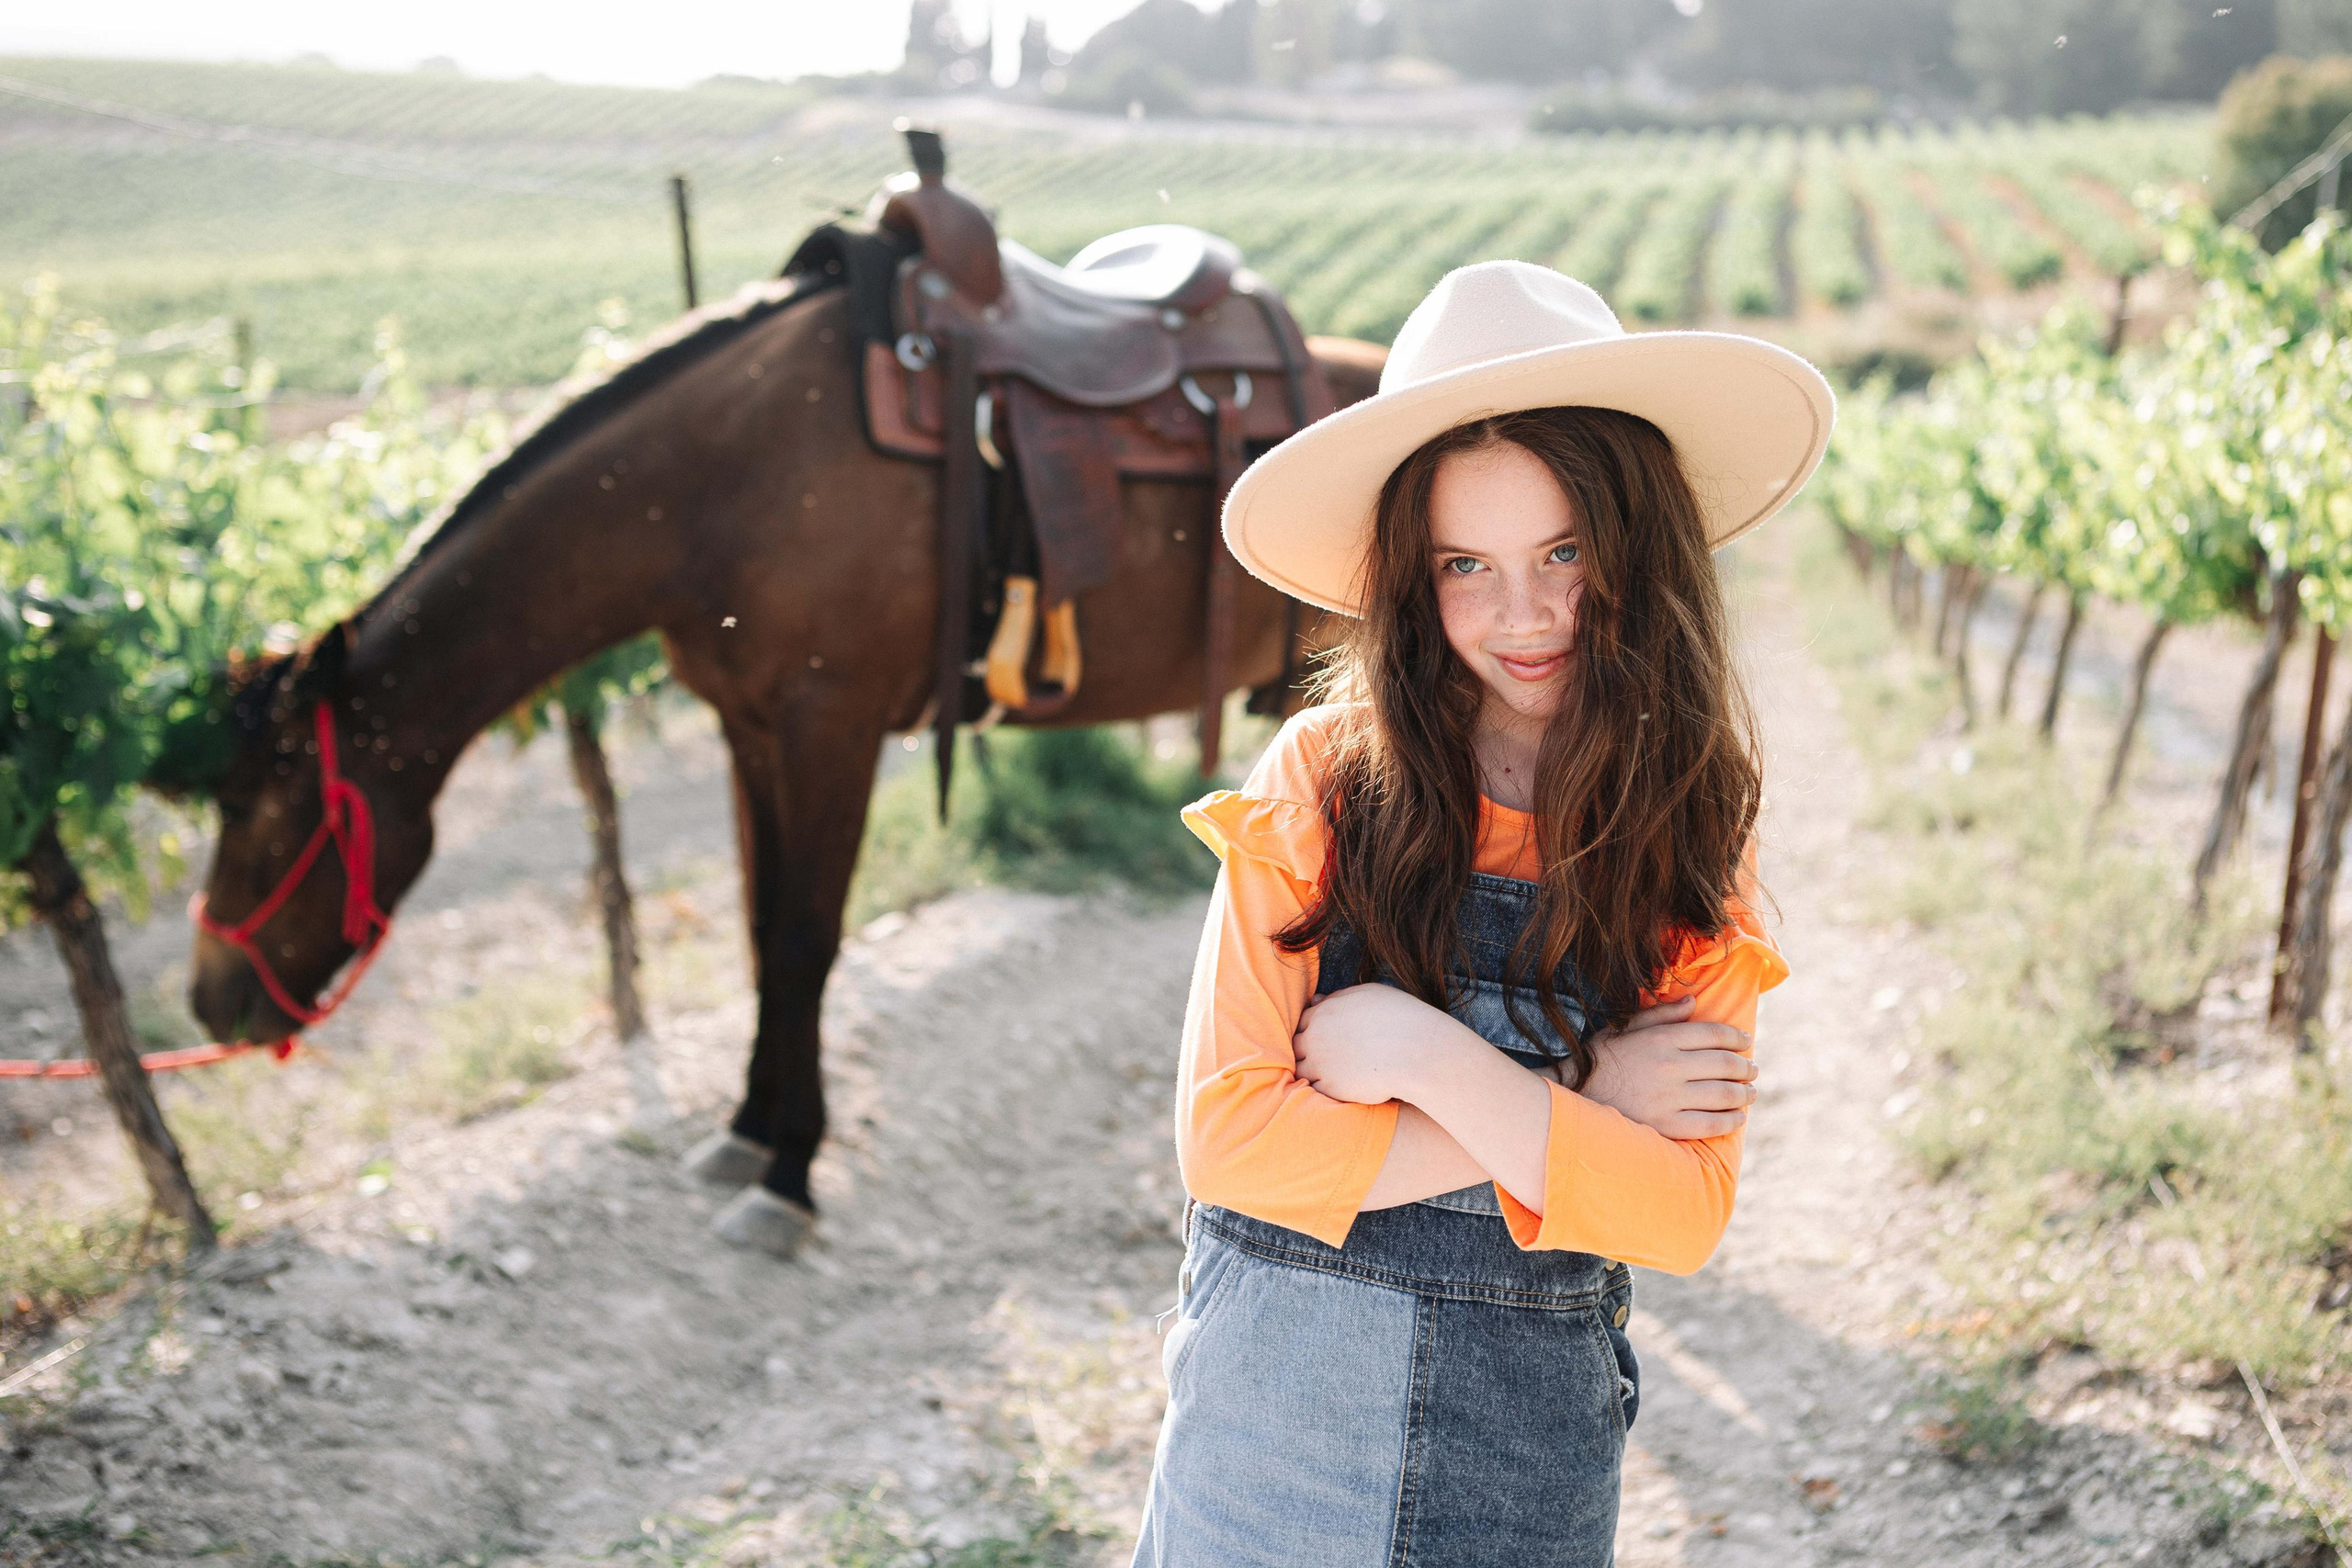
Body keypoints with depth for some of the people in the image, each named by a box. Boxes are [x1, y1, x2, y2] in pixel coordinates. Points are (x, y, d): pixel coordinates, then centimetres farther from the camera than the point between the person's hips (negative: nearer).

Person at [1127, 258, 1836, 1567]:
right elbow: (1230, 1139, -14)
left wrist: (1425, 1055, -20)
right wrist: (1573, 1103, -15)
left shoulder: (1694, 835, -4)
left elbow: (1683, 1217, -12)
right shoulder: (1326, 776, -9)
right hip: (1273, 1397, -1)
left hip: (1533, 1448, 1)